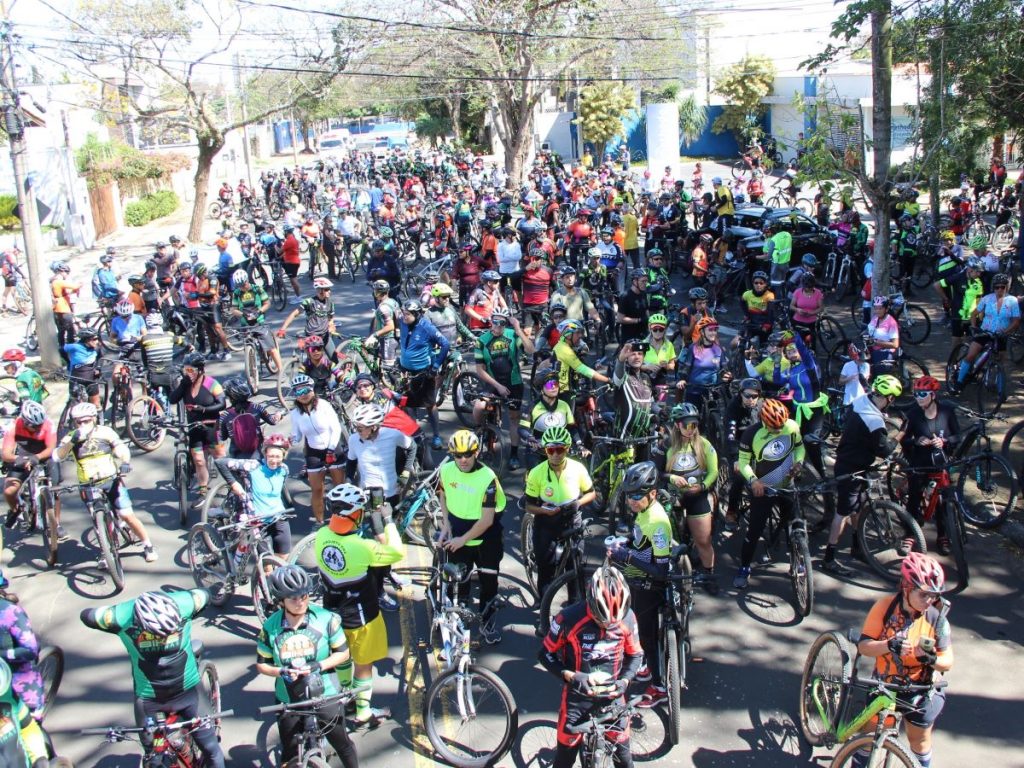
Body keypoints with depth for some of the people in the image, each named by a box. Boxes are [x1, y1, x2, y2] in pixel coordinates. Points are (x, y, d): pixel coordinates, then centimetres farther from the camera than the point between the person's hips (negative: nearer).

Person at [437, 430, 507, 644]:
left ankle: (487, 622, 27)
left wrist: (463, 539, -19)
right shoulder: (446, 469, -11)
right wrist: (446, 524, 2)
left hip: (485, 539, -3)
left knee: (489, 581, 7)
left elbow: (487, 519, -22)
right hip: (457, 537, 3)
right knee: (458, 581, 10)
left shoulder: (488, 477, -24)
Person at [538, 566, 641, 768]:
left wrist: (625, 680, -14)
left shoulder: (627, 617, -14)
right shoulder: (569, 618, -23)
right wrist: (571, 677, -24)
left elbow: (636, 655, 3)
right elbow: (546, 655, -10)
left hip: (612, 694, 2)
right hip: (577, 695, -2)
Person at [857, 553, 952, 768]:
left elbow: (948, 662, -11)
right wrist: (888, 645, -36)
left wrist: (932, 659, -33)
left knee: (919, 739, 18)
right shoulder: (884, 607, -18)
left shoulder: (937, 619, -16)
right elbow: (863, 646, -17)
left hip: (920, 691, 0)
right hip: (883, 685, 0)